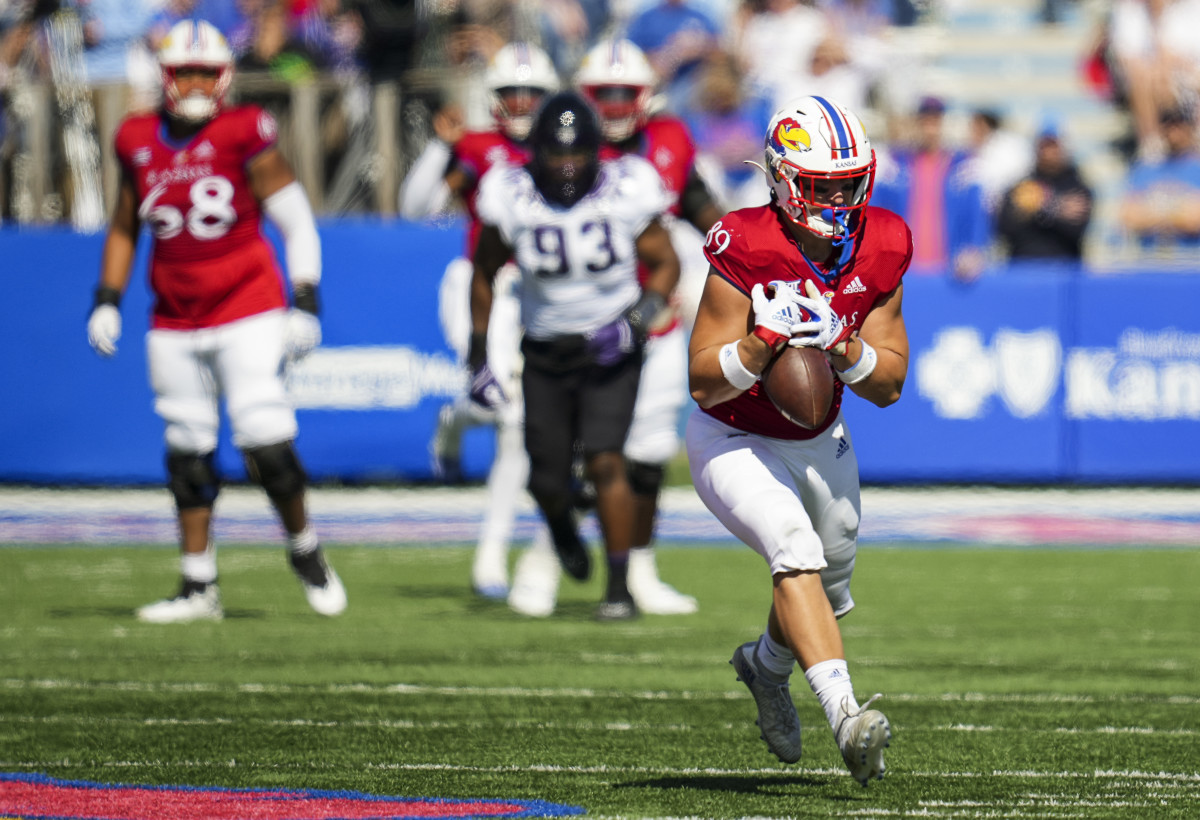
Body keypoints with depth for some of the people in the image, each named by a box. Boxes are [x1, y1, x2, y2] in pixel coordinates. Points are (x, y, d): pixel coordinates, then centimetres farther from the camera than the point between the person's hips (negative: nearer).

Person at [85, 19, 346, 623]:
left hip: (246, 311, -4)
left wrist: (305, 303, -8)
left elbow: (295, 222, -4)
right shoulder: (140, 142, 5)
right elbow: (124, 228, 19)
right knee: (187, 453, 5)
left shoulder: (242, 135, -8)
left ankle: (305, 551, 13)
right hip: (174, 320, 4)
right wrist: (107, 301, 11)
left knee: (267, 445, -12)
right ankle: (198, 588, 13)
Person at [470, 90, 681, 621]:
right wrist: (479, 355, 4)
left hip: (610, 351, -2)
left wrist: (636, 321, -20)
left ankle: (620, 587, -7)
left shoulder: (626, 194, -15)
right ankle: (563, 531, 41)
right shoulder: (512, 199, -11)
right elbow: (485, 274, 4)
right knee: (547, 479, 4)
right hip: (545, 352, 2)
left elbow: (665, 265, -3)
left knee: (605, 462, -17)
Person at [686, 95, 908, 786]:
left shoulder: (879, 250, -13)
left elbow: (890, 385, -9)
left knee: (829, 588, 16)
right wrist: (766, 341, -39)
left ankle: (767, 665, 50)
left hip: (820, 443, 6)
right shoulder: (747, 250, -27)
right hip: (735, 443, -6)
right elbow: (703, 384, -23)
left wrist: (839, 346, -27)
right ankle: (844, 713, -41)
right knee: (795, 548, -30)